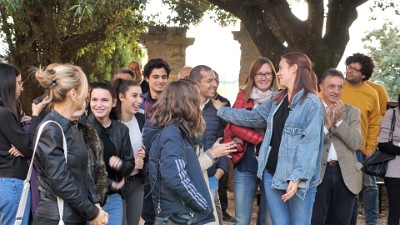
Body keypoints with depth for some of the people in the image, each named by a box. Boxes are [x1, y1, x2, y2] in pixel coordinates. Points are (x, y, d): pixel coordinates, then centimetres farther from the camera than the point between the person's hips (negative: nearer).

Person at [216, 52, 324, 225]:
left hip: (298, 178, -7)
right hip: (272, 174, 7)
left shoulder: (311, 103, -11)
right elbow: (251, 117, 25)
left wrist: (298, 178, -25)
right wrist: (221, 110, 27)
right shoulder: (276, 100, 13)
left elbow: (310, 144, -18)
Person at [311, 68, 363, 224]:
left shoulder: (352, 112, 9)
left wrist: (339, 121, -10)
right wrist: (326, 125, -15)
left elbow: (356, 143, -2)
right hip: (318, 173, -2)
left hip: (345, 174, 3)